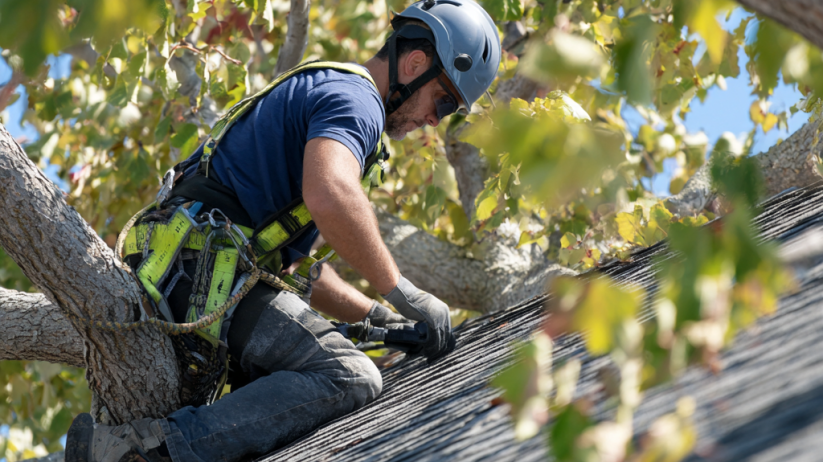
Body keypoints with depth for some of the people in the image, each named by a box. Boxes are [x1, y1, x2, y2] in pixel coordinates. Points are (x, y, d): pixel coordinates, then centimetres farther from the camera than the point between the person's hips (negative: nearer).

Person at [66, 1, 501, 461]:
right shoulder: (354, 96, -5)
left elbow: (290, 263, 31)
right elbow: (330, 196, -29)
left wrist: (377, 317, 25)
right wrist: (402, 291, -18)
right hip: (206, 269, -11)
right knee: (352, 379, -23)